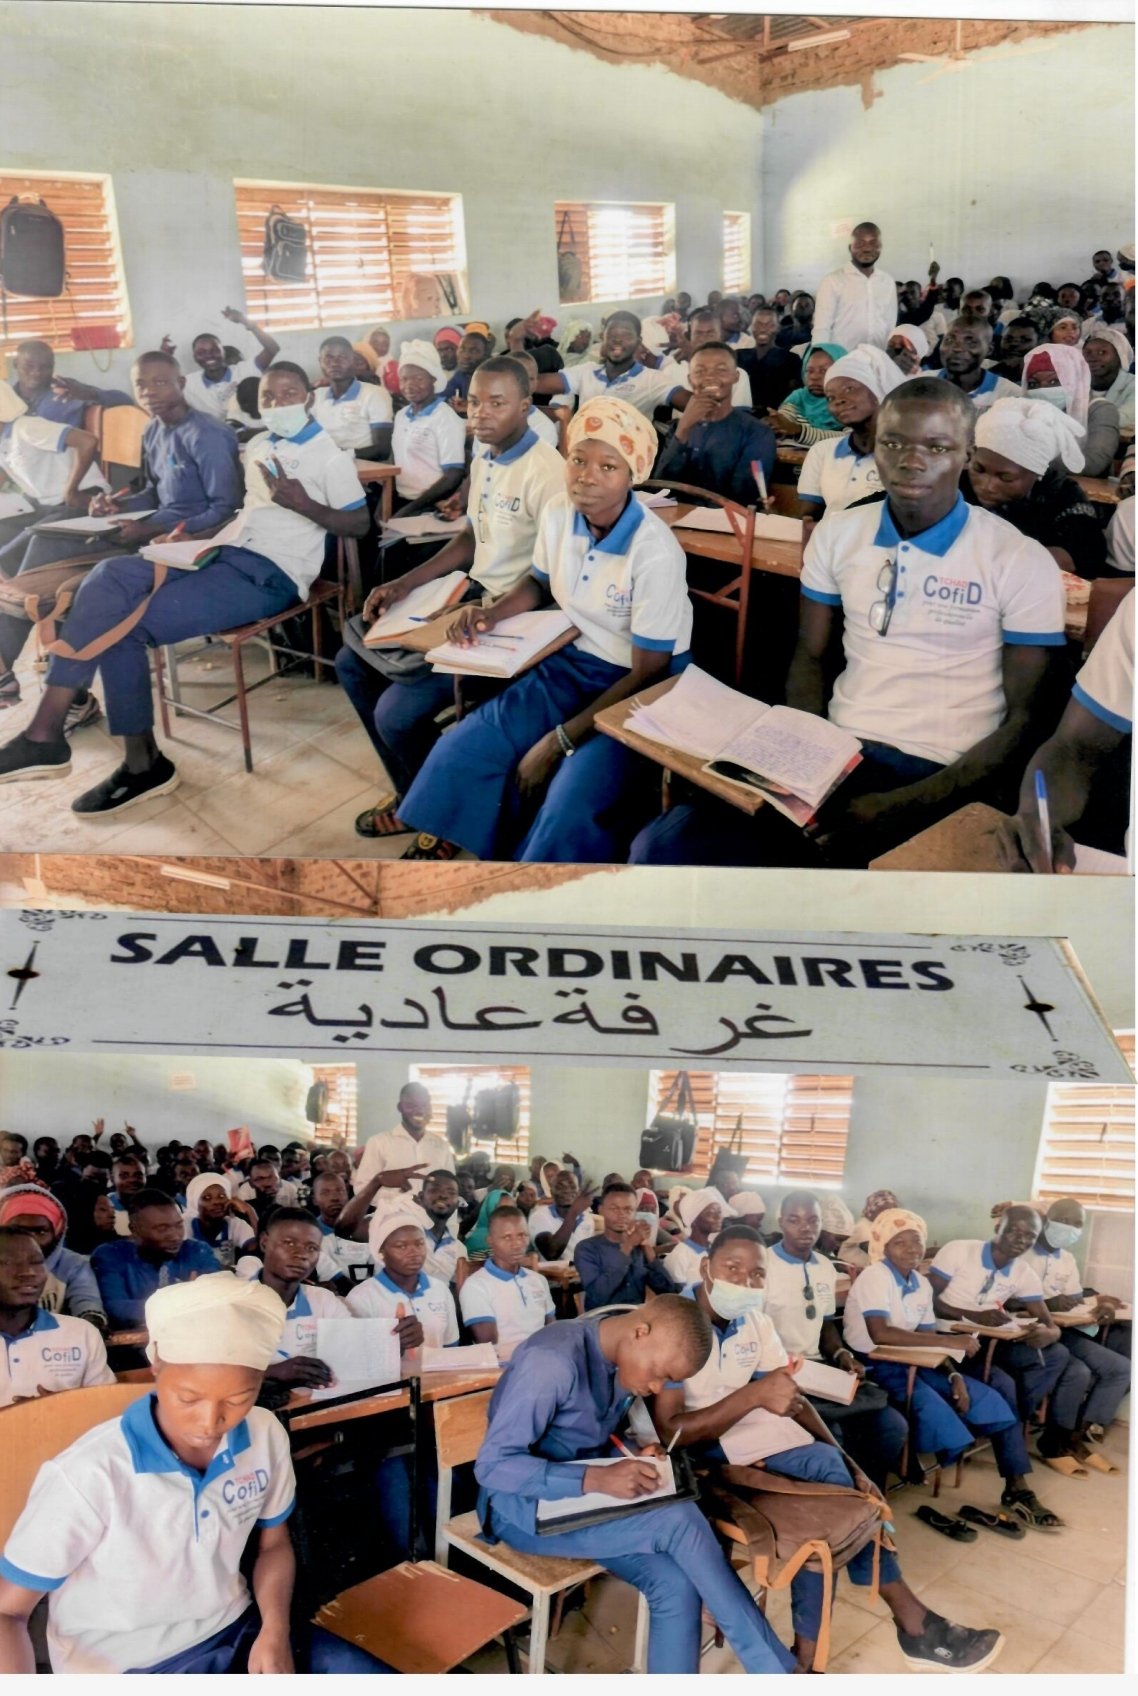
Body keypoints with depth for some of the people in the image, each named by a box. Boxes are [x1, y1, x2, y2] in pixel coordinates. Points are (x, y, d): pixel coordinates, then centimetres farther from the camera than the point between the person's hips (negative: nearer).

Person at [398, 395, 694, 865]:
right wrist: (492, 613, -5)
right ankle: (433, 847, 17)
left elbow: (647, 672, -20)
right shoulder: (558, 514, -6)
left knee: (569, 807, -28)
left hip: (643, 689, -6)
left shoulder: (655, 553, -26)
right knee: (462, 750, -6)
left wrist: (559, 741, -21)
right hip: (574, 663, 6)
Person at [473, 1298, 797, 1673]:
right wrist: (597, 1479, -34)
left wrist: (634, 1457, -8)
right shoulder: (553, 1360, -27)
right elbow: (492, 1465, -27)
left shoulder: (624, 1359, -1)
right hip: (523, 1506, -8)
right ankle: (774, 1672, -11)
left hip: (586, 1499, 8)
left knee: (675, 1587, -20)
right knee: (679, 1520, -25)